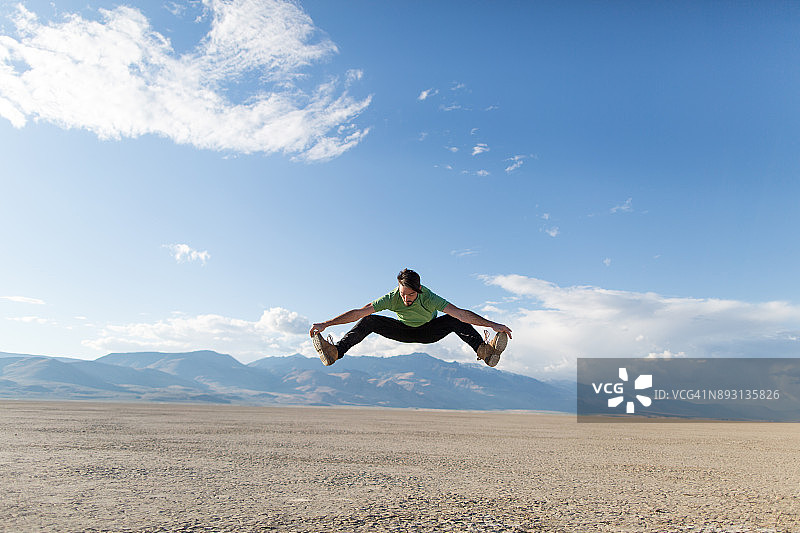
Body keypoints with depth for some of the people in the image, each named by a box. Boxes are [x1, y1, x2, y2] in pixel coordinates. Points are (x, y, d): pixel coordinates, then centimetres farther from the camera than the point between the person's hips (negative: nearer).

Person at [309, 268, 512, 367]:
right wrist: (325, 324, -34)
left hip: (429, 331, -1)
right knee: (369, 321, -21)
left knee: (454, 321, -30)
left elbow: (461, 313, -43)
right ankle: (335, 352, -24)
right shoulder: (392, 298, -31)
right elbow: (359, 312, -31)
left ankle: (484, 350, -34)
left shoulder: (429, 298, -36)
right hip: (404, 331, 1)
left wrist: (492, 324, -52)